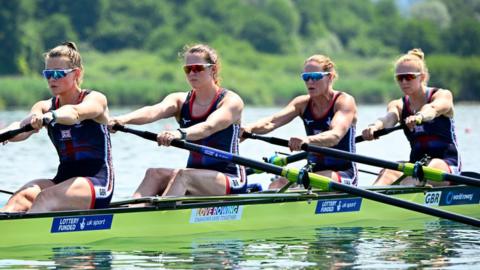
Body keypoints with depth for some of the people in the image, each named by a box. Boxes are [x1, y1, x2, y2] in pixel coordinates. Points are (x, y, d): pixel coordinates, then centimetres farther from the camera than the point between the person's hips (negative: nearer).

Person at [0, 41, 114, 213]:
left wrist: (49, 117, -48)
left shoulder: (95, 99, -1)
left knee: (46, 198, -33)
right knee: (22, 196, -28)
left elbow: (75, 113, -26)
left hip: (97, 184, -4)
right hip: (64, 178, 4)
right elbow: (24, 127, -10)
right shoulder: (44, 107, 13)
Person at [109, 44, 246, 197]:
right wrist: (122, 120, -36)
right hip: (194, 174, 6)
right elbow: (154, 111, -14)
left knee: (183, 175, -32)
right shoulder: (180, 100, 8)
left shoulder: (231, 101, -7)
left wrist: (180, 133, -49)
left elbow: (209, 127, -28)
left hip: (231, 181, -6)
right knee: (154, 174, -20)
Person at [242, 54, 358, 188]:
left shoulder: (344, 101, -9)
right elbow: (271, 122, -10)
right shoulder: (303, 103, 6)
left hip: (343, 174, -5)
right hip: (314, 170, 5)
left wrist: (307, 140, -50)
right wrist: (250, 128, -34)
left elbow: (336, 135, -29)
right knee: (276, 186, -22)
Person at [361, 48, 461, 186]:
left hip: (446, 164, -3)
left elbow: (432, 108, -27)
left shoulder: (443, 95, -1)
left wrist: (419, 116, -53)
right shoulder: (398, 105, 10)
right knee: (389, 171, -29)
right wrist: (375, 126, -42)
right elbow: (389, 118, -15)